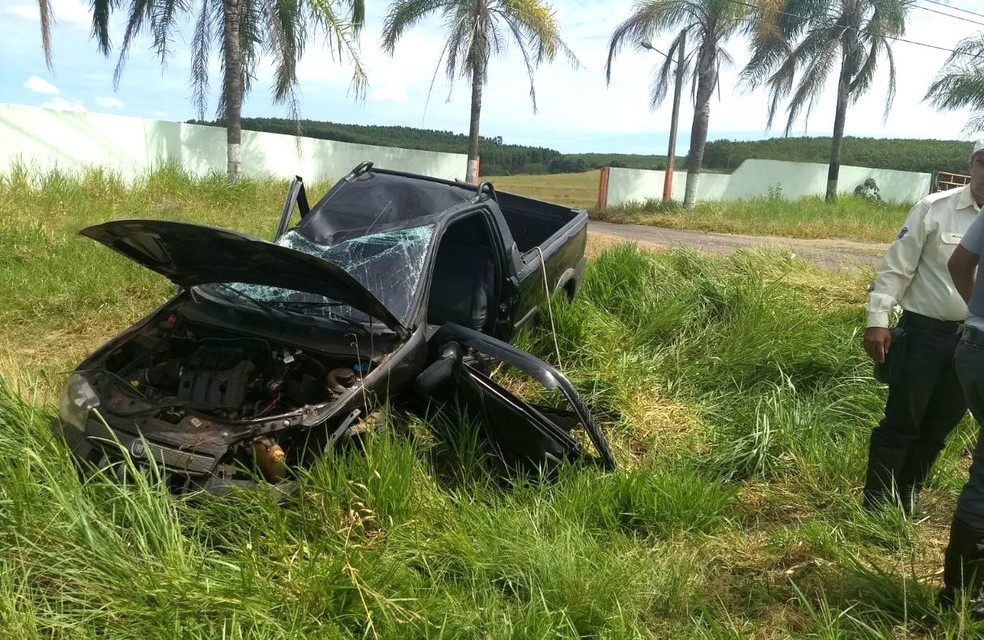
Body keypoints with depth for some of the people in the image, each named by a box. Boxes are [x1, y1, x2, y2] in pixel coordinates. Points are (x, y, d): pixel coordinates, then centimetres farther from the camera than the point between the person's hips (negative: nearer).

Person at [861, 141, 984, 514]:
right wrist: (877, 321, -13)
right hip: (925, 332, -4)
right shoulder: (934, 209, -7)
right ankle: (876, 505, 13)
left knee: (938, 428, 14)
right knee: (901, 423, 1)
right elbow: (895, 268, -7)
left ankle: (907, 499, 32)